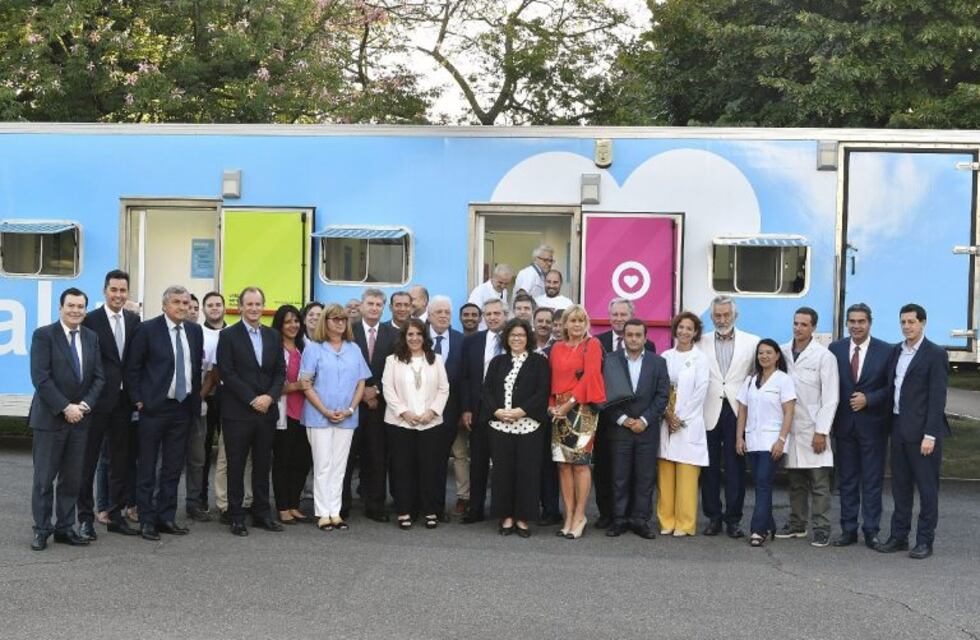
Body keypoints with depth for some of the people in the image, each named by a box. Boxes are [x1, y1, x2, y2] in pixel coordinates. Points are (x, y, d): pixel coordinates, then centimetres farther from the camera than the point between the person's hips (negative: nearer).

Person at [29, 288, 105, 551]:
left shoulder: (91, 337, 10)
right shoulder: (43, 335, -6)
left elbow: (99, 377, 8)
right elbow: (40, 378, -13)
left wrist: (85, 405, -7)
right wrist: (65, 408, -16)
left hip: (80, 418, 5)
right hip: (49, 418, -5)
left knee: (72, 478, 8)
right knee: (44, 478, 1)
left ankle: (65, 528, 16)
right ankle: (42, 530, 9)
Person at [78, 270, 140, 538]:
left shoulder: (133, 320, 8)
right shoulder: (90, 320, -8)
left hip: (123, 400, 5)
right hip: (97, 400, -5)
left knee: (120, 461, 11)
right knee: (89, 459, 2)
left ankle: (115, 515, 20)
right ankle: (85, 518, 10)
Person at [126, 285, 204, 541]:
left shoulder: (195, 331, 9)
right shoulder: (147, 330, -6)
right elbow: (133, 367, -4)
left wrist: (196, 399, 11)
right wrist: (138, 400, -7)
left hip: (183, 407, 5)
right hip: (154, 406, -5)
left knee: (174, 467, 10)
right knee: (147, 468, 2)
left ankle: (166, 517, 19)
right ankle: (147, 520, 9)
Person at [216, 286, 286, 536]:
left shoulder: (273, 336, 12)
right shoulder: (229, 336, -2)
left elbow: (280, 372, 10)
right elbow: (227, 373, -9)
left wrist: (270, 397, -8)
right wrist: (252, 400, -13)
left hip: (267, 410, 4)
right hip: (237, 412, -4)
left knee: (263, 465, 10)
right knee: (236, 466, 2)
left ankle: (262, 513, 18)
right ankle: (236, 517, 9)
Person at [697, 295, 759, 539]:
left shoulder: (752, 342, 6)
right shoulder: (701, 343, 6)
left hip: (737, 412, -1)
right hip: (709, 412, 1)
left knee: (735, 468, 0)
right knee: (710, 467, 5)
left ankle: (733, 519, 8)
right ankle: (713, 517, 14)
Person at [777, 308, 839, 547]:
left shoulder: (824, 356, -4)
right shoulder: (783, 352, 7)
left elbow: (830, 398, -6)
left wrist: (821, 431, -11)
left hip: (813, 428, -4)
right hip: (789, 427, 4)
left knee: (819, 481, -4)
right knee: (795, 481, 12)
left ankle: (822, 528, 0)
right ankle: (797, 524, 20)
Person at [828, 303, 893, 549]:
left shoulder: (886, 351, -3)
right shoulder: (835, 349, 4)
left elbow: (890, 388, -2)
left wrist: (868, 399, -15)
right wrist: (830, 421, -1)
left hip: (872, 425, -2)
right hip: (844, 424, 2)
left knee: (872, 480, 3)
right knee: (847, 480, 9)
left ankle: (871, 531, 10)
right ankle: (848, 530, 16)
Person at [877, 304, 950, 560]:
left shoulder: (935, 354, -8)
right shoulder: (896, 351, 12)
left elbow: (937, 397, -12)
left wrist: (930, 435, -17)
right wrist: (891, 426, 7)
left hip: (922, 431, -6)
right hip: (898, 428, 6)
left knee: (927, 488, 2)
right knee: (900, 486, 13)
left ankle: (925, 541, 9)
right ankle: (898, 536, 21)